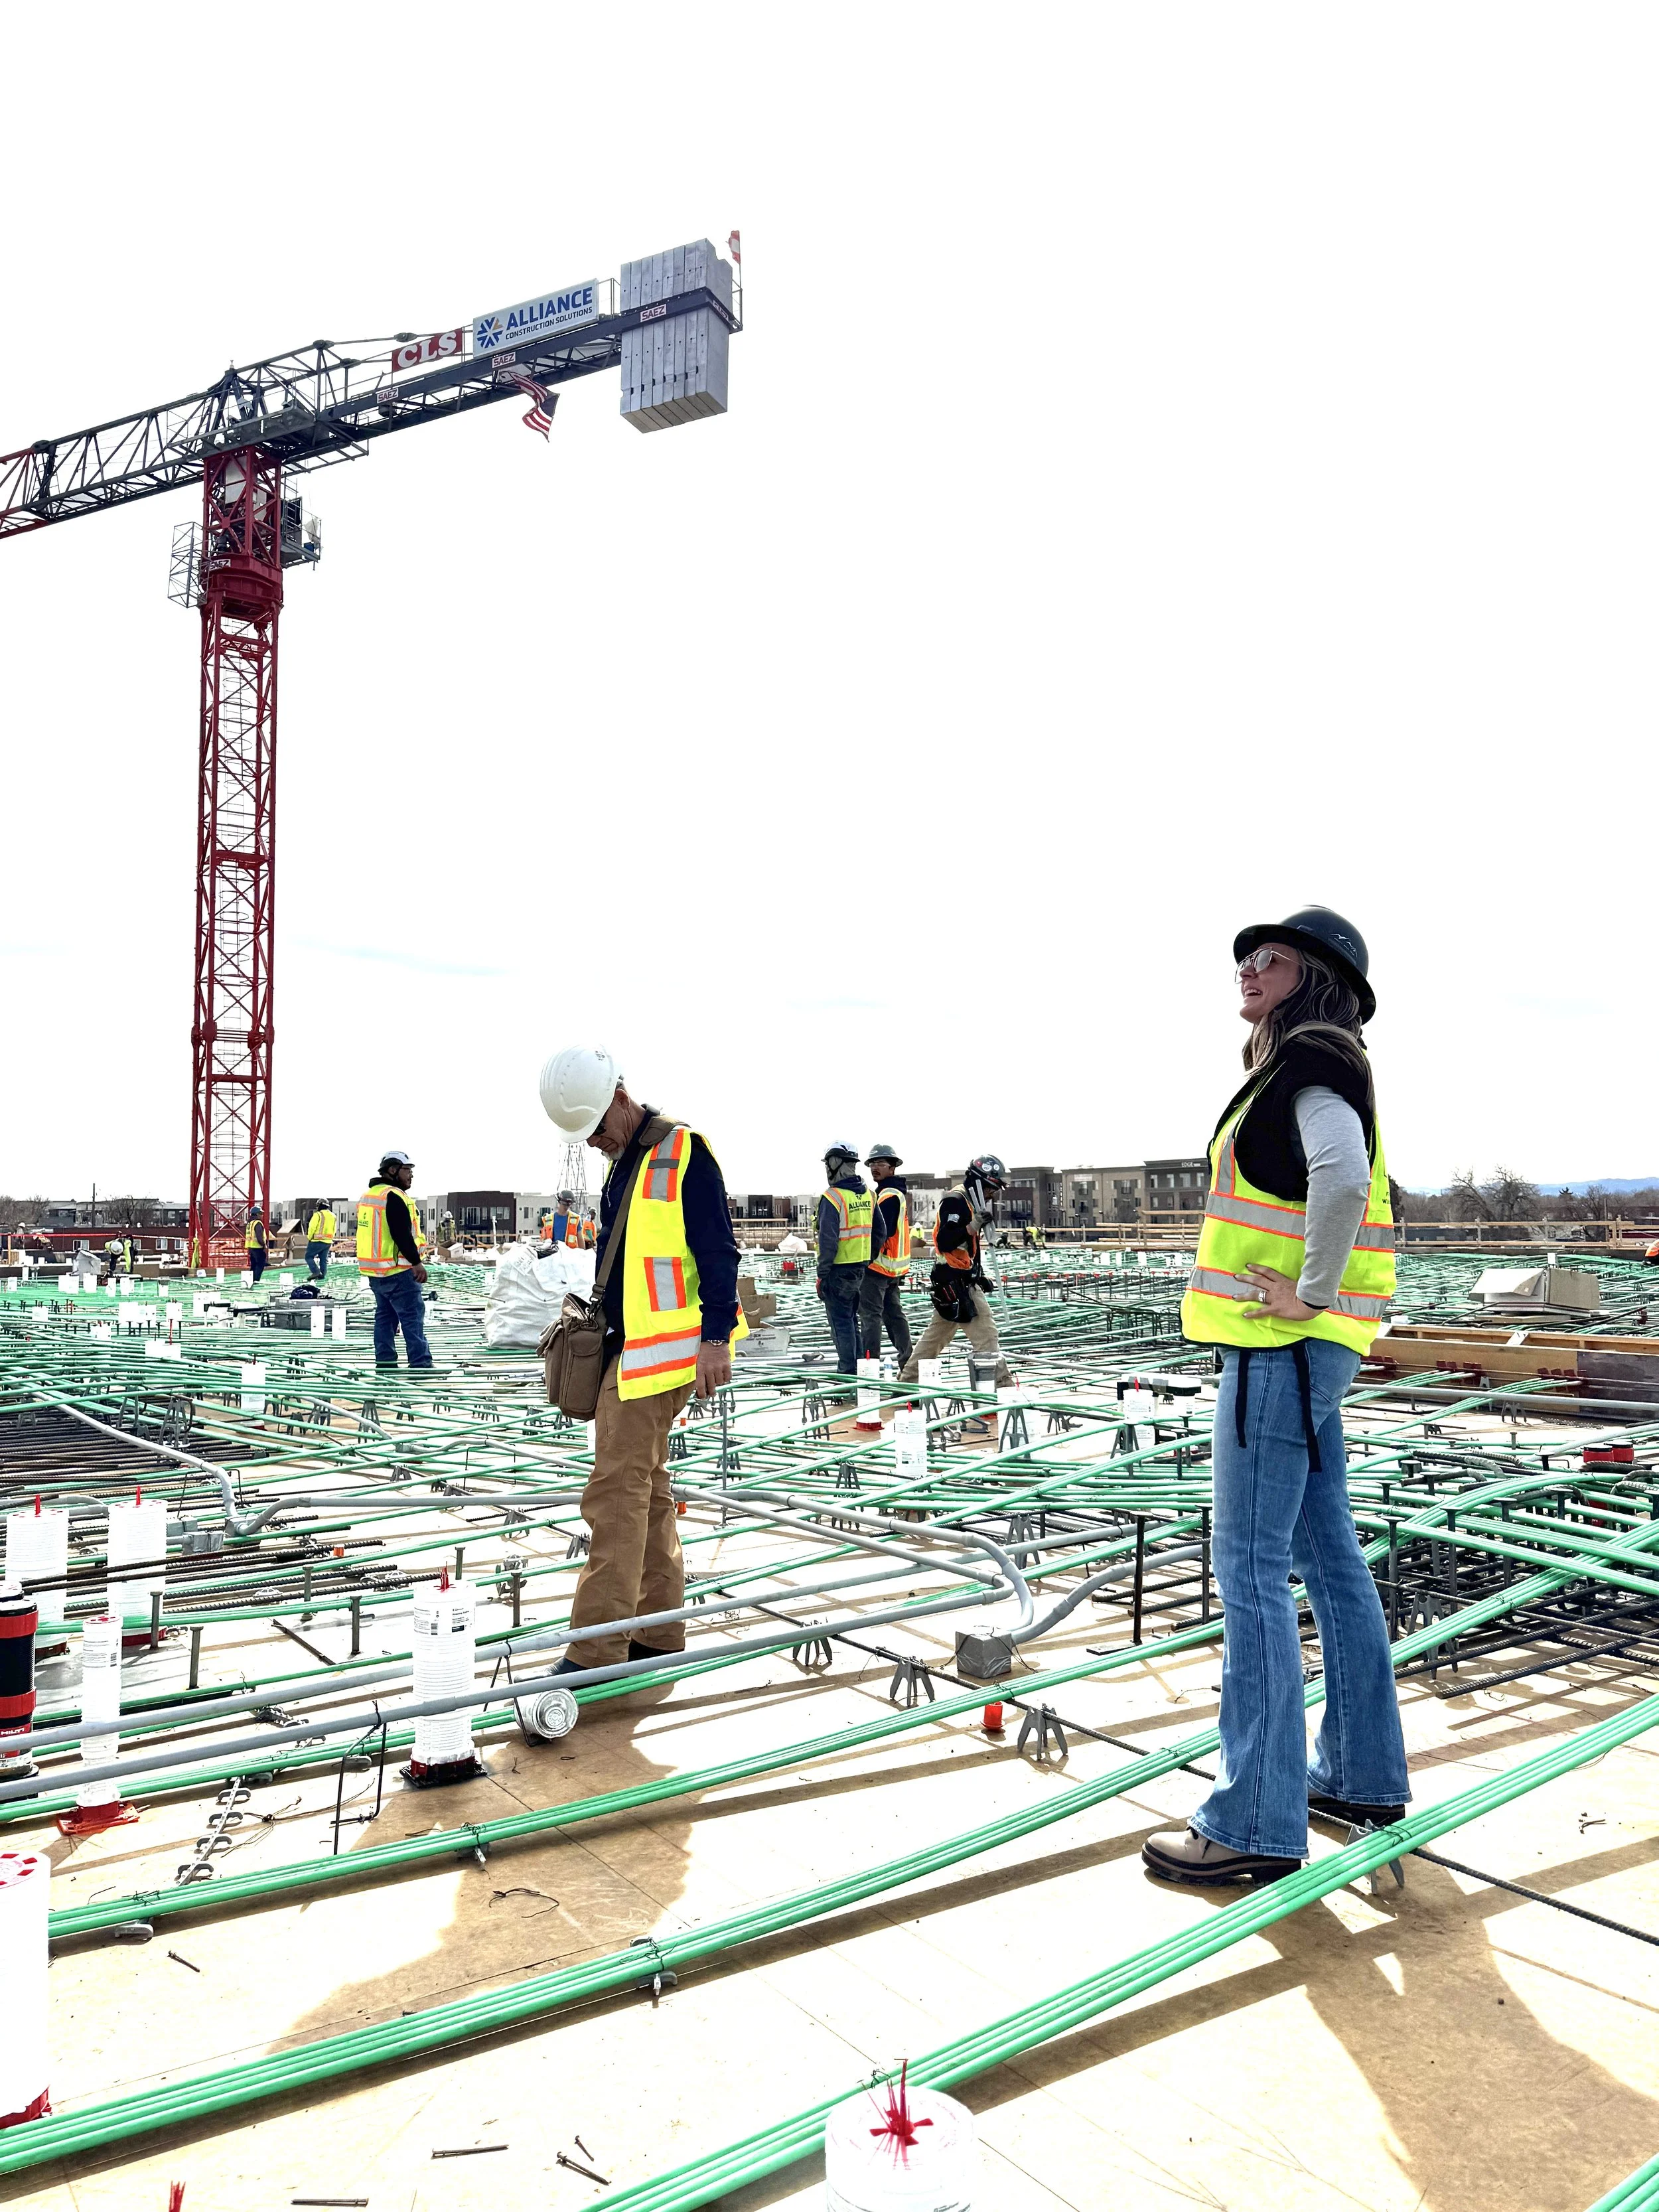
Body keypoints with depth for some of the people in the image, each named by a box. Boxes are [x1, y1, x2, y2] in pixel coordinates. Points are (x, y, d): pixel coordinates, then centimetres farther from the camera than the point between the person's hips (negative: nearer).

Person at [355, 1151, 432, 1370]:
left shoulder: (368, 1196, 16)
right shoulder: (393, 1197, -16)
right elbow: (402, 1235, -22)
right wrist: (416, 1262, -20)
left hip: (375, 1271, 10)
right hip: (397, 1271, -10)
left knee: (385, 1315, 14)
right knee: (413, 1316, -8)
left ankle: (385, 1362, 16)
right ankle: (421, 1363, -11)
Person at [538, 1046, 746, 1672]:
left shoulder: (683, 1151, -10)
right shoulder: (624, 1162, 18)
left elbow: (717, 1250, -15)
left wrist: (715, 1337, -19)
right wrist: (595, 1313, 25)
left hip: (661, 1349, -10)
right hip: (627, 1348, 10)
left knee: (617, 1491, -10)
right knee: (646, 1488, 14)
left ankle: (597, 1649, -5)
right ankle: (658, 1632, 23)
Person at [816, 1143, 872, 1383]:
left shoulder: (832, 1198, -16)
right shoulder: (868, 1195, 8)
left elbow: (828, 1239, -19)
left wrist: (822, 1273, -14)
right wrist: (867, 1261, 16)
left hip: (838, 1270, -8)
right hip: (861, 1269, 8)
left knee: (841, 1322, 0)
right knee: (851, 1320, 18)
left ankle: (848, 1371, 1)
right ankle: (855, 1367, 23)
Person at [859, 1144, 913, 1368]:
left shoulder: (889, 1195, -15)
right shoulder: (898, 1193, 17)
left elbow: (881, 1232, -22)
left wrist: (867, 1258, -18)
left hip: (878, 1266, -10)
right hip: (894, 1268, 10)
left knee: (870, 1315, -7)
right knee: (894, 1314, 15)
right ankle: (908, 1363, 18)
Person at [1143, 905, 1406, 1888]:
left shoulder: (1313, 1058, -13)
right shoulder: (1303, 1070, 17)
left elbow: (1341, 1176, -32)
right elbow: (1348, 1180, 29)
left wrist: (1312, 1291, -22)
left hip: (1283, 1347, -10)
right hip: (1300, 1348, 10)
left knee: (1253, 1569, -7)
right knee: (1330, 1558, 16)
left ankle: (1257, 1823, 0)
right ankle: (1363, 1775, 28)